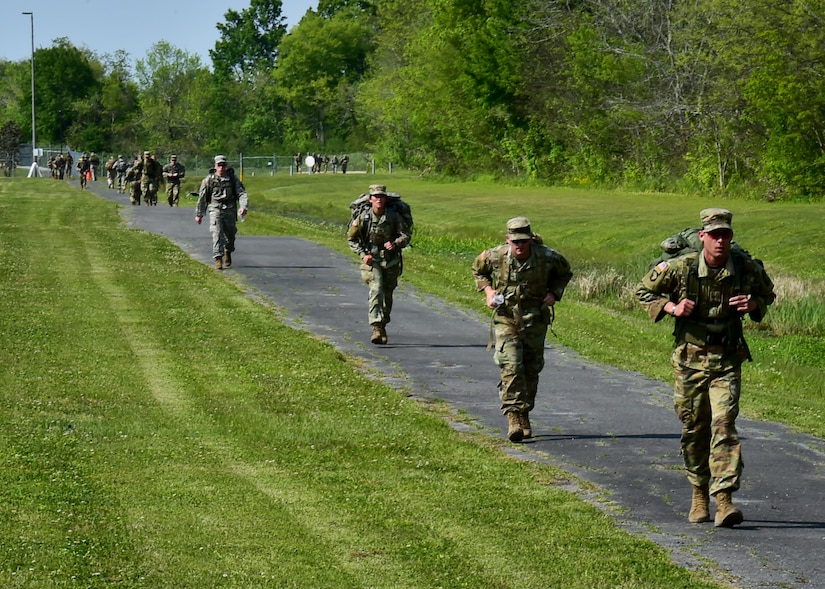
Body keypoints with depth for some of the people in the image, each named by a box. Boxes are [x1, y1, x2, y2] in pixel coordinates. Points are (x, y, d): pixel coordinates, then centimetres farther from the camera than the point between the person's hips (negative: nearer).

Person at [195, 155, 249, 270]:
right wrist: (199, 214, 11)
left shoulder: (232, 178, 2)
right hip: (215, 209, -2)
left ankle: (228, 253, 42)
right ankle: (218, 259, -21)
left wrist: (244, 206, -22)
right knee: (217, 234, -16)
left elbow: (242, 193, -3)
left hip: (230, 211, 2)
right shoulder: (209, 179, 0)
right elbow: (202, 197, 7)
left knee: (230, 235, 13)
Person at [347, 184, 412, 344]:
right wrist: (362, 254, -10)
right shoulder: (363, 217, -6)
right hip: (372, 260, -2)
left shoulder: (394, 216, -4)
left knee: (387, 295, 11)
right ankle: (377, 328, -27)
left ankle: (383, 327, 30)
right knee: (376, 290, -20)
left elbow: (406, 234, -1)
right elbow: (351, 238, 3)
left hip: (391, 260, 2)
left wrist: (395, 244, -21)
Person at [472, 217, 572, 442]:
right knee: (511, 367, -15)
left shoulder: (548, 258, -12)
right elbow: (478, 269, 12)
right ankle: (513, 417, -17)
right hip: (506, 319, -1)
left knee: (531, 369, 9)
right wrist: (488, 290, -3)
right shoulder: (494, 257, -12)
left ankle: (524, 415, 24)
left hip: (535, 320, 1)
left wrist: (554, 293, -5)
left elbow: (564, 273, 10)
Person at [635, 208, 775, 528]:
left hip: (727, 360, -1)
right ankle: (699, 494, 28)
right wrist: (672, 307, -15)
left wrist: (754, 304, -9)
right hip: (690, 359, 1)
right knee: (694, 430, 10)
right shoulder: (681, 268, -11)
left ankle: (724, 499, -21)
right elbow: (644, 291, 2)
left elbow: (767, 294, 14)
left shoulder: (746, 268, -7)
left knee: (723, 425, -14)